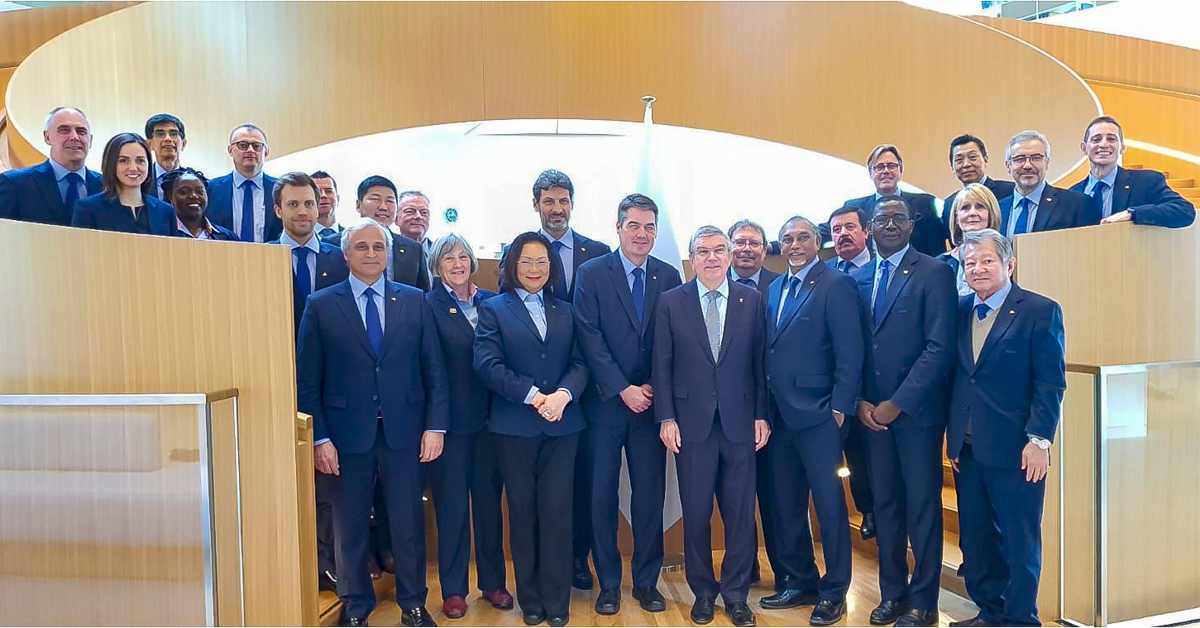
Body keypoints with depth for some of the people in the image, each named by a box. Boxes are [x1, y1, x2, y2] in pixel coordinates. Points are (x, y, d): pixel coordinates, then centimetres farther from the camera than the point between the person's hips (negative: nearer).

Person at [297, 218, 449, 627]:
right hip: (348, 436, 0)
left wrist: (435, 426, -4)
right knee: (350, 528, 13)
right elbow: (307, 381, 0)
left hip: (405, 433, 1)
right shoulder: (321, 306, 1)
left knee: (409, 524, 10)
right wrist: (319, 438, -6)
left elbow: (434, 370, 3)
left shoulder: (415, 302, 4)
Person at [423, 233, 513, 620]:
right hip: (451, 420, -3)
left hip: (489, 418, 4)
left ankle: (492, 582, 29)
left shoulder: (490, 301, 7)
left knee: (489, 501, 13)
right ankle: (453, 589, 24)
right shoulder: (428, 305, -5)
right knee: (452, 505, 7)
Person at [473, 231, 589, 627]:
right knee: (523, 512, 8)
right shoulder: (493, 309, 5)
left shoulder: (565, 311, 13)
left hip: (562, 425, 2)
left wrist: (562, 395, -16)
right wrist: (534, 396, -16)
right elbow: (487, 364, -8)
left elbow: (580, 364, 4)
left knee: (557, 510, 2)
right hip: (514, 426, -1)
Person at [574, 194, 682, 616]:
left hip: (650, 401, 2)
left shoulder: (669, 276, 5)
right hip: (605, 402, -2)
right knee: (602, 494, 7)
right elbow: (590, 338, -9)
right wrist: (623, 389, -13)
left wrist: (654, 387, -7)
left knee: (650, 494, 8)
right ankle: (608, 583, 23)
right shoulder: (592, 273, -2)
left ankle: (646, 581, 25)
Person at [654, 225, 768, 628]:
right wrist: (666, 418, -4)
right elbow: (662, 364, 1)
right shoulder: (671, 302, 2)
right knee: (695, 513, 9)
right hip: (691, 423, 0)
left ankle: (736, 593, 26)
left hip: (741, 423, 1)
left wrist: (762, 415, 0)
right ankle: (703, 591, 28)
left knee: (741, 513, 8)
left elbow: (760, 362, 4)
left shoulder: (752, 300, 4)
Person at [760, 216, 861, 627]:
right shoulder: (774, 289, 14)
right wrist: (766, 408, 9)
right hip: (780, 416, 7)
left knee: (829, 505, 4)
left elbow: (850, 354, -11)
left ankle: (833, 592, 20)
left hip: (818, 417, -7)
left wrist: (839, 408, -15)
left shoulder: (836, 285, -6)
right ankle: (800, 581, 31)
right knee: (786, 505, 15)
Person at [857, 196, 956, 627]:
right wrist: (861, 401, -2)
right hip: (873, 410, 5)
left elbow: (940, 347, -12)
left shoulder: (934, 273, -5)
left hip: (917, 410, -4)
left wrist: (897, 403, -14)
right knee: (885, 503, 12)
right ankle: (892, 592, 27)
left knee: (922, 506, 6)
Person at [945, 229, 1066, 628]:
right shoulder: (960, 311, 9)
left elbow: (1051, 383, -8)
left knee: (1020, 541, 6)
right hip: (967, 446, 5)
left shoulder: (1041, 311, -5)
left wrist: (1039, 438, -14)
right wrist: (952, 434, 7)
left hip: (1015, 448, -5)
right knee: (975, 538, 14)